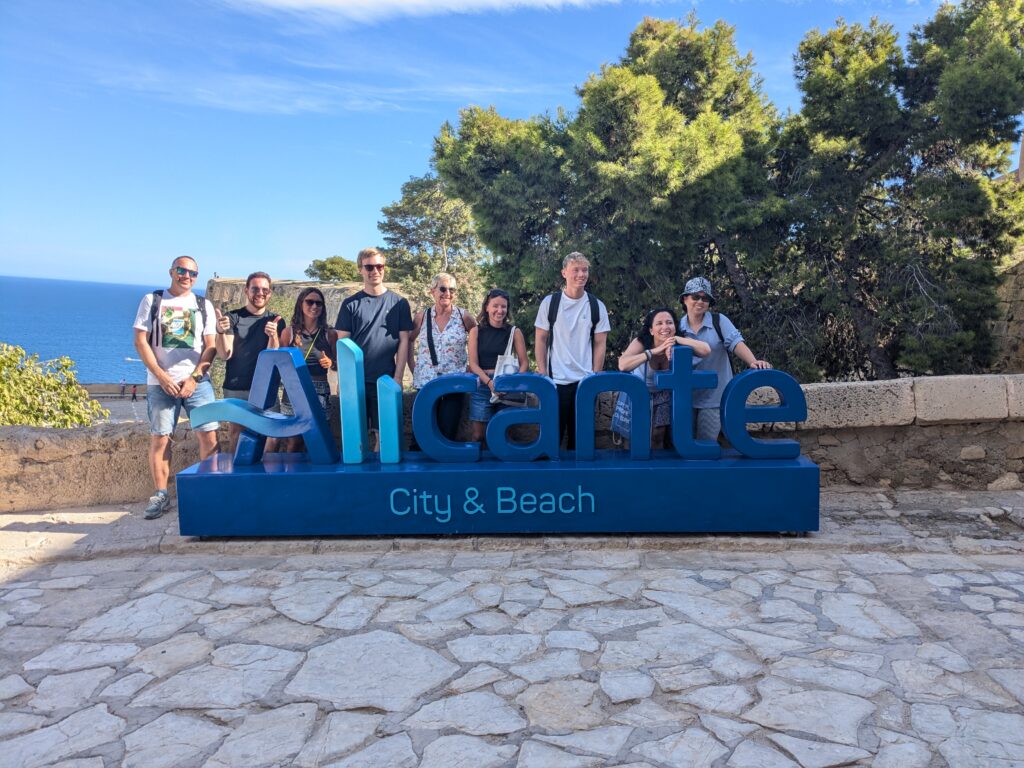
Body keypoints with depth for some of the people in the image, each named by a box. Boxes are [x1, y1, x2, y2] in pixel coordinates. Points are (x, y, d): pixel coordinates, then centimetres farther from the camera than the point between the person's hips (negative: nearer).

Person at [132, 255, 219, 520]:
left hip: (197, 381, 1)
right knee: (160, 438, 0)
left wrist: (194, 377, -8)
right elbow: (141, 342, 2)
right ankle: (160, 496, 9)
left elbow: (211, 346, 5)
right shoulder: (152, 301, 8)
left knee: (209, 435, -7)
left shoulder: (204, 305, 11)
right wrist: (162, 376, -8)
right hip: (161, 382, 0)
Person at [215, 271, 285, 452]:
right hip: (236, 389, 0)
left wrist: (273, 335, -24)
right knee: (236, 434, -2)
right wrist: (220, 332, -25)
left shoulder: (276, 321, 6)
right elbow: (225, 354, -5)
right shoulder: (233, 317, 4)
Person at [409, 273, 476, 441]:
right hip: (426, 382, 1)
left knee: (449, 431, 5)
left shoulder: (463, 316, -2)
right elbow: (409, 340, 13)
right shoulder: (422, 316, 2)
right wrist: (412, 365, 6)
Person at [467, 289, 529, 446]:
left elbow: (524, 362, 5)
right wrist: (490, 382, -17)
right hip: (482, 387, 0)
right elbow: (473, 364, -1)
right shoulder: (476, 331, 4)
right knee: (479, 434, -2)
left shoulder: (514, 332, 5)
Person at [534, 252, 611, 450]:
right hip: (555, 380, -1)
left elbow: (600, 344, 5)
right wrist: (542, 374, -3)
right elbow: (541, 340, 3)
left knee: (581, 434, 8)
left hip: (585, 381, 1)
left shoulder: (596, 306, 4)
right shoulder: (550, 302, 1)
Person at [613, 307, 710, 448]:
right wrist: (655, 351, -48)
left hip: (663, 398, 2)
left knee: (658, 438, 6)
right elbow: (622, 365, -44)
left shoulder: (678, 345, -19)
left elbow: (706, 349, -33)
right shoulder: (641, 342, -27)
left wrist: (676, 339, -37)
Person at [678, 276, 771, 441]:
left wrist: (753, 362, -32)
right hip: (686, 396, 2)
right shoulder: (678, 327, 2)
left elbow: (736, 342, -15)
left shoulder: (719, 321, -3)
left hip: (713, 397, -2)